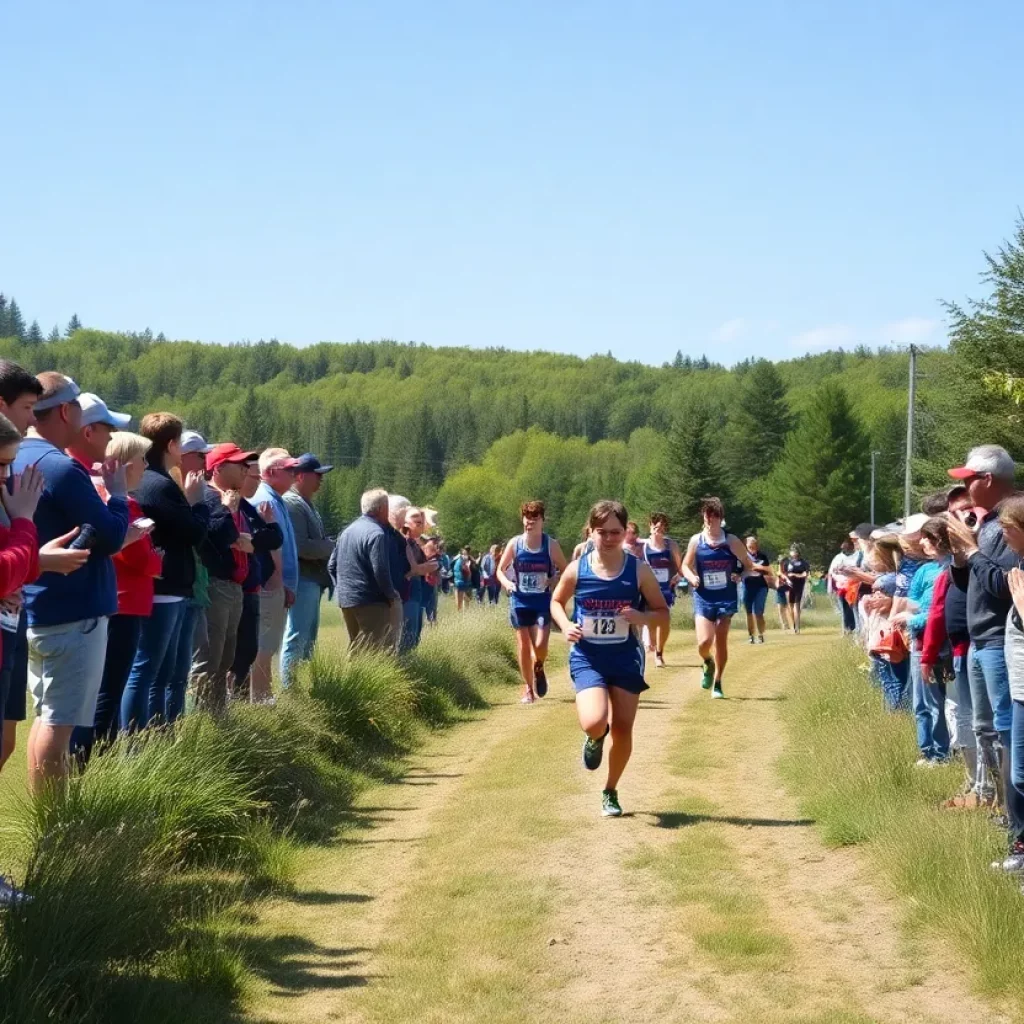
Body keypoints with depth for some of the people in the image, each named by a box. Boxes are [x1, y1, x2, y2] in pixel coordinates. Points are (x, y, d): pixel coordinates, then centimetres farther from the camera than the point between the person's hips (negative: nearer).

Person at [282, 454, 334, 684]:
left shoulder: (306, 504, 18)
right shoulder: (292, 503, -14)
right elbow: (300, 546, -23)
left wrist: (330, 545, 5)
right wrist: (332, 547, -11)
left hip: (312, 580, 11)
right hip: (303, 580, -11)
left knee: (308, 638, 15)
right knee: (297, 637, -8)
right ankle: (289, 689, -6)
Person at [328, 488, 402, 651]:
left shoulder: (346, 531, 14)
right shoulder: (376, 533, -14)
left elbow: (332, 566, 17)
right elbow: (380, 571, -20)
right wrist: (392, 595, -8)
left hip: (345, 601, 9)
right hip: (371, 602, -9)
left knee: (356, 649, 16)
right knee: (384, 651, -9)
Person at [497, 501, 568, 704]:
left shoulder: (551, 545, -5)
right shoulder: (515, 544, -2)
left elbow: (565, 571, 5)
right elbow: (500, 570, 7)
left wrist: (553, 581, -14)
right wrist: (506, 583, -13)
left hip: (542, 602, -1)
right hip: (520, 601, 1)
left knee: (540, 644, -13)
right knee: (523, 645, 4)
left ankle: (539, 668, 21)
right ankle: (527, 688, 18)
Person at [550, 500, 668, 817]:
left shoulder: (639, 570, -8)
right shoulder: (577, 570, -7)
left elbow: (662, 611, 1)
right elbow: (557, 601, 11)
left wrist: (642, 618, -21)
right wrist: (565, 625, -9)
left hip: (626, 658, 1)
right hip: (587, 658, -1)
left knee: (622, 729, 5)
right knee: (594, 723, -23)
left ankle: (610, 792, 29)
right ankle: (595, 739, 18)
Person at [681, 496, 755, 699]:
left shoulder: (731, 541, -3)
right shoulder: (696, 541, -1)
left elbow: (749, 565, 8)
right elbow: (685, 565, 10)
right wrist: (692, 577, -10)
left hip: (726, 598, 0)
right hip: (703, 599, 0)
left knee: (721, 642, 2)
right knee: (704, 642, -14)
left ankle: (717, 683, 18)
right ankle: (708, 664, 21)